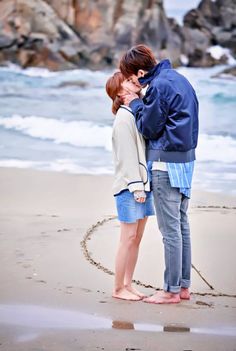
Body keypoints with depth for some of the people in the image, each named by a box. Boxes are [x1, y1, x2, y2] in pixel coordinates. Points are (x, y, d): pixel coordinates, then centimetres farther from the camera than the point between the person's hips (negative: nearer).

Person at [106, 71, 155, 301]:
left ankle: (128, 284, 18)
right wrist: (136, 185, -17)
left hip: (143, 184, 8)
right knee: (128, 238, -5)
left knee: (136, 238, 10)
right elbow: (127, 154, -15)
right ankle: (118, 289, 3)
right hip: (129, 187, -8)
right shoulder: (124, 117, -11)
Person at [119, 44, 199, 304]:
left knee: (170, 229, -4)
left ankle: (172, 290, 1)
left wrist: (136, 104, 2)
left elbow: (149, 128, -11)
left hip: (165, 161, -10)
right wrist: (141, 103, 12)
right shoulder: (178, 79, 13)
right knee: (181, 224, 14)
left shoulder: (158, 85, -16)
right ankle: (184, 285, 20)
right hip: (185, 158, 10)